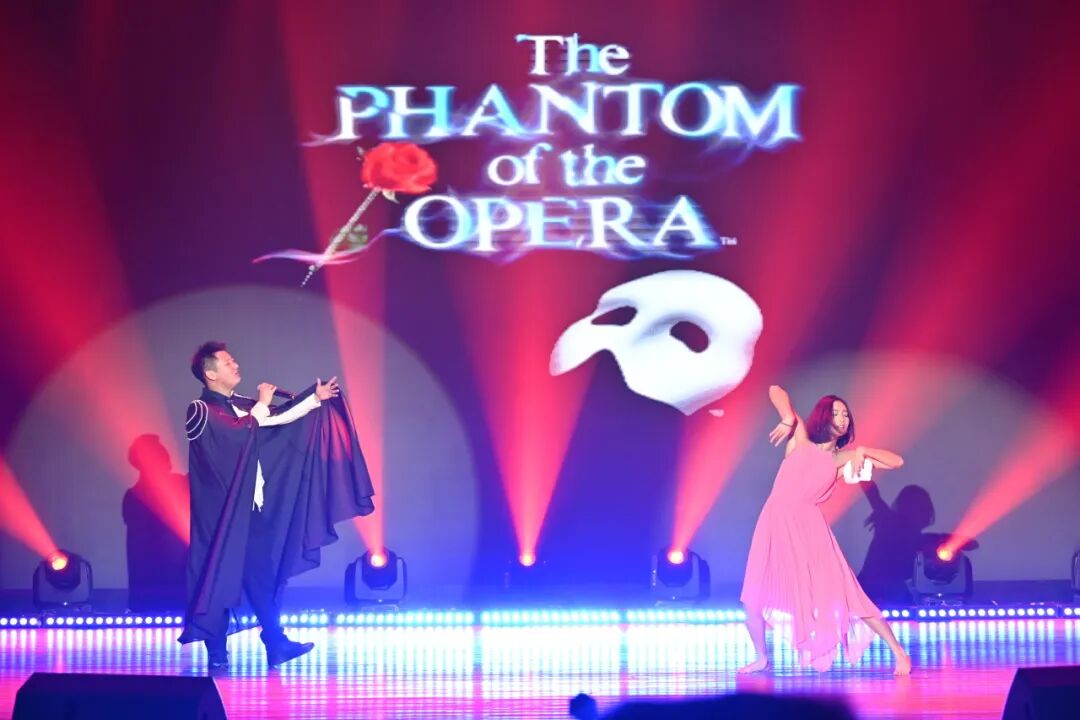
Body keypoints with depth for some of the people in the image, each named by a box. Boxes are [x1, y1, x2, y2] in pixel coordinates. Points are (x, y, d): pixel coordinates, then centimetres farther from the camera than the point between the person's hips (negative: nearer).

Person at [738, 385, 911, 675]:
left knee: (844, 594, -6)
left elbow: (897, 461, 5)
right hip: (776, 524, 1)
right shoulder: (801, 438, 6)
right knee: (754, 599, 1)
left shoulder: (842, 457, 8)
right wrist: (789, 419, -11)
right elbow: (775, 390, 4)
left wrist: (862, 451, -6)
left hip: (810, 529, 0)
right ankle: (762, 658, 23)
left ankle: (899, 653, 0)